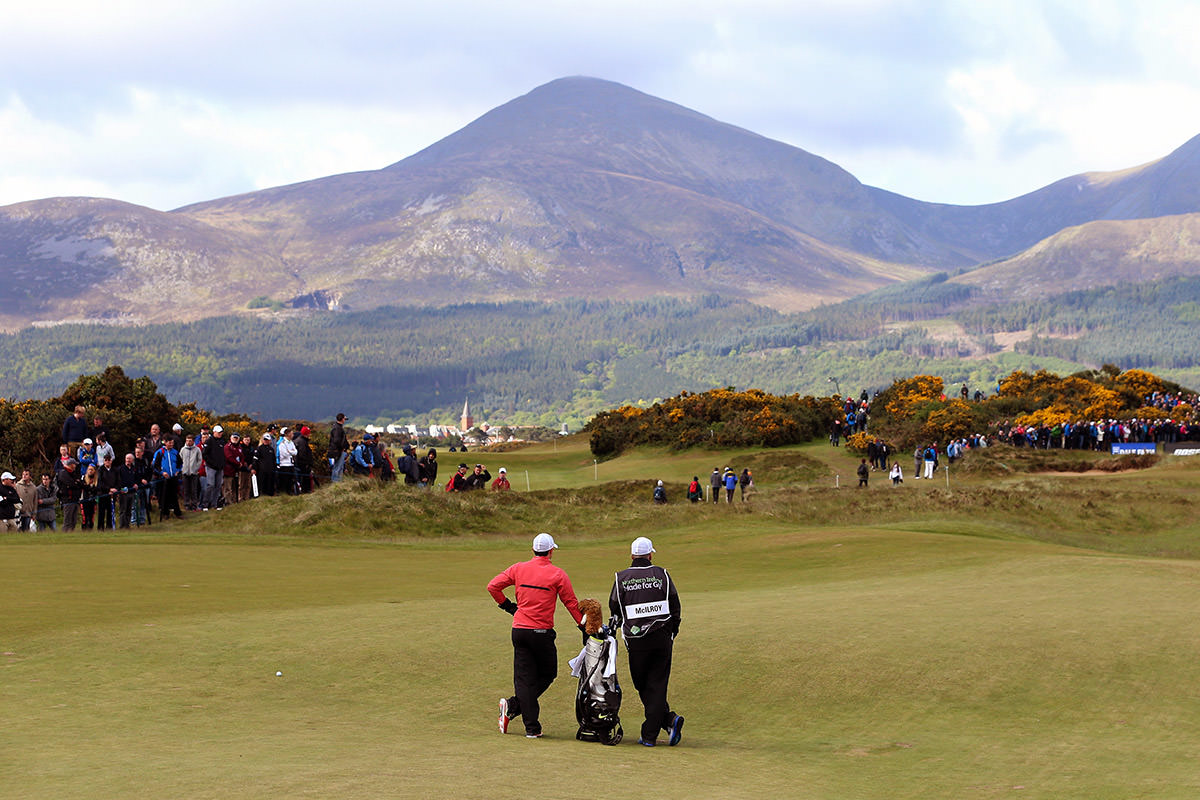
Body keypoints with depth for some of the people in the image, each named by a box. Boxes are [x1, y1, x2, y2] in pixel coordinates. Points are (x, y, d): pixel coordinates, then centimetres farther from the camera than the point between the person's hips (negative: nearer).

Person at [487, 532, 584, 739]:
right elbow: (571, 603, -1)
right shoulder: (557, 575, -5)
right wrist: (584, 626, 9)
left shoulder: (518, 569, 4)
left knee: (524, 678, 5)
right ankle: (513, 706, -3)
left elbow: (493, 586, 3)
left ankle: (532, 728, -3)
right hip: (542, 632, -4)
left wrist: (506, 605, 15)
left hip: (519, 630, 4)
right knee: (547, 674, 12)